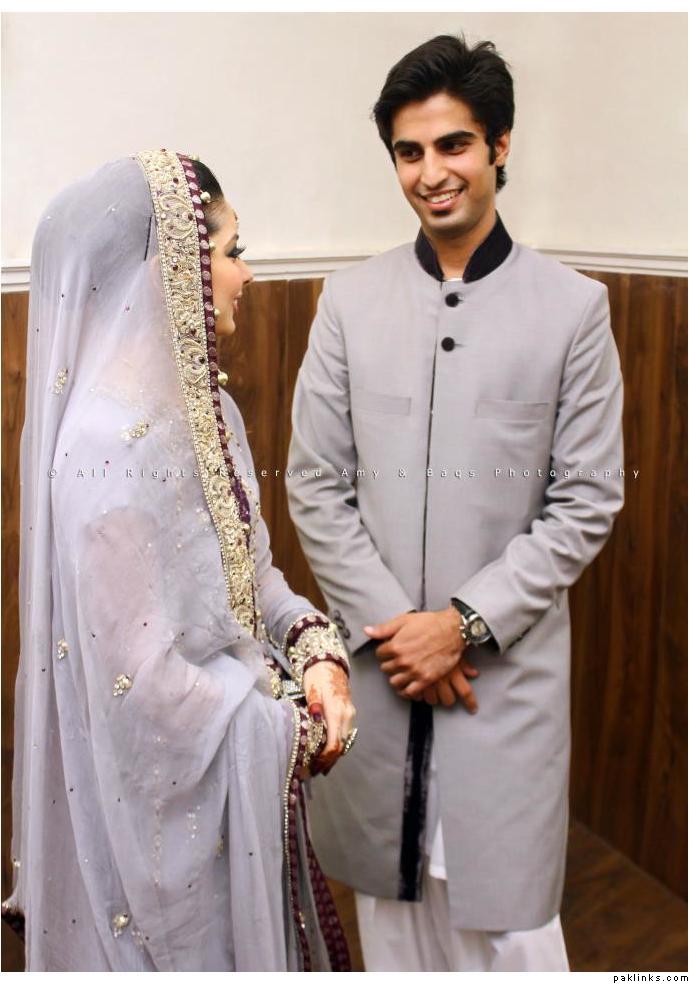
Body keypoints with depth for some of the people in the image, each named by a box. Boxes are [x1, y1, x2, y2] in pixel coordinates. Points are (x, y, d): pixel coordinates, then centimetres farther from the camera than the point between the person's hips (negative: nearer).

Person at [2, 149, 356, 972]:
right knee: (194, 948, 15)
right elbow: (138, 679, -26)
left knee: (251, 943, 25)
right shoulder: (110, 442, -27)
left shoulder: (204, 404, 0)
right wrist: (289, 731, -14)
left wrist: (315, 648, -9)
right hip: (167, 796, -8)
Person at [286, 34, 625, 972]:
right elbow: (315, 485, 1)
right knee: (391, 891, 17)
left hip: (508, 665, -2)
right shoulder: (351, 299, 2)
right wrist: (388, 626, -7)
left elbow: (586, 504, -4)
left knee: (506, 911, 7)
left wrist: (464, 623, -11)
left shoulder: (574, 307, -4)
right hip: (375, 659, 2)